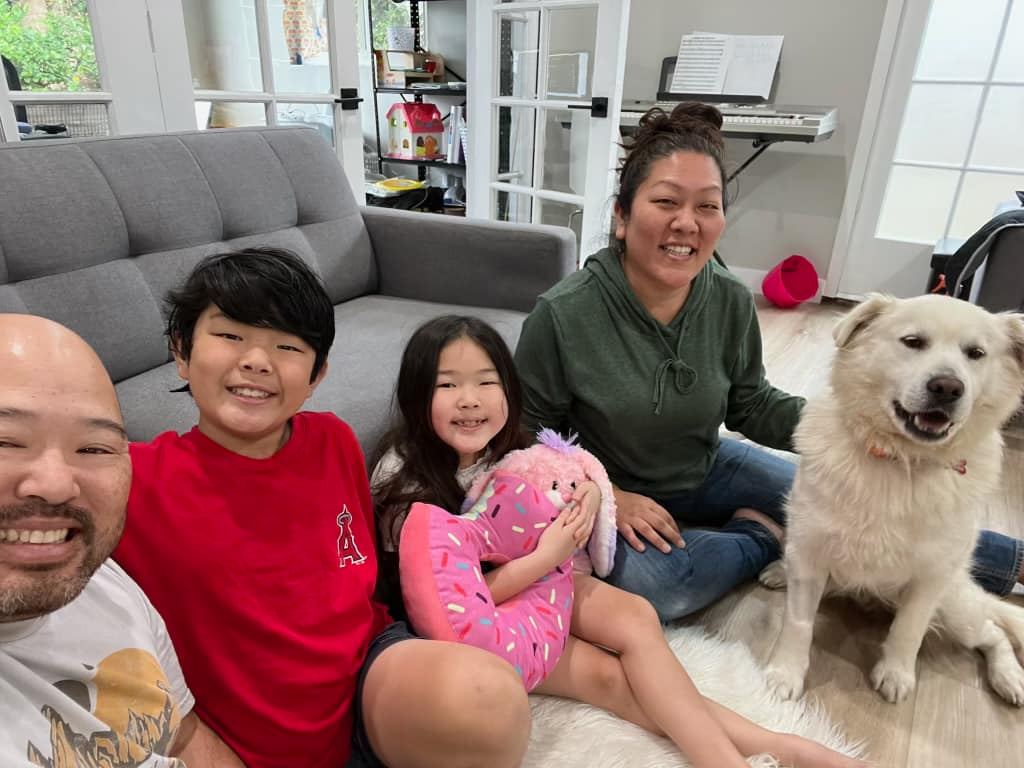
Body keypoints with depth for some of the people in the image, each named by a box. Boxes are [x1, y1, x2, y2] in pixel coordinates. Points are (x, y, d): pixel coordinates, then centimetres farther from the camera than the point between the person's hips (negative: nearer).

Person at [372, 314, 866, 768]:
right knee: (607, 676, -18)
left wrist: (587, 497, -19)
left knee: (635, 618, -19)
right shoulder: (405, 481, -24)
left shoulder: (504, 447, -8)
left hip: (532, 578, 5)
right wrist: (546, 557, -30)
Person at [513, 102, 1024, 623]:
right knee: (643, 581, -33)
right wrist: (606, 495, -23)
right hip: (615, 491, -3)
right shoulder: (562, 315, -25)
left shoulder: (731, 302, -12)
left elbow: (752, 404, 1)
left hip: (707, 471, 4)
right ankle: (763, 538, -2)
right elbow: (529, 432, -13)